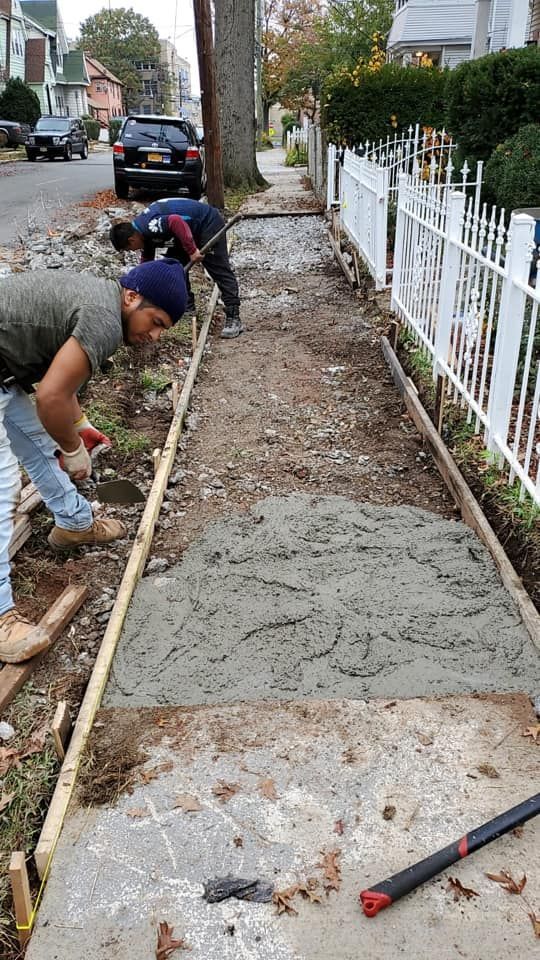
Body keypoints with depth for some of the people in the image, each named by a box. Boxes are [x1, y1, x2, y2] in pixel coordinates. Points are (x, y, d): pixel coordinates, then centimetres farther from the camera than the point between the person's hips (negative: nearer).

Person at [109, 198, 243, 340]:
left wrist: (192, 251, -36)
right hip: (191, 228, 10)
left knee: (219, 269, -14)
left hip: (208, 222, -10)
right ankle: (187, 309, 12)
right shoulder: (146, 233, 5)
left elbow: (176, 221, -42)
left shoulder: (149, 227, -27)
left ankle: (233, 318, -16)